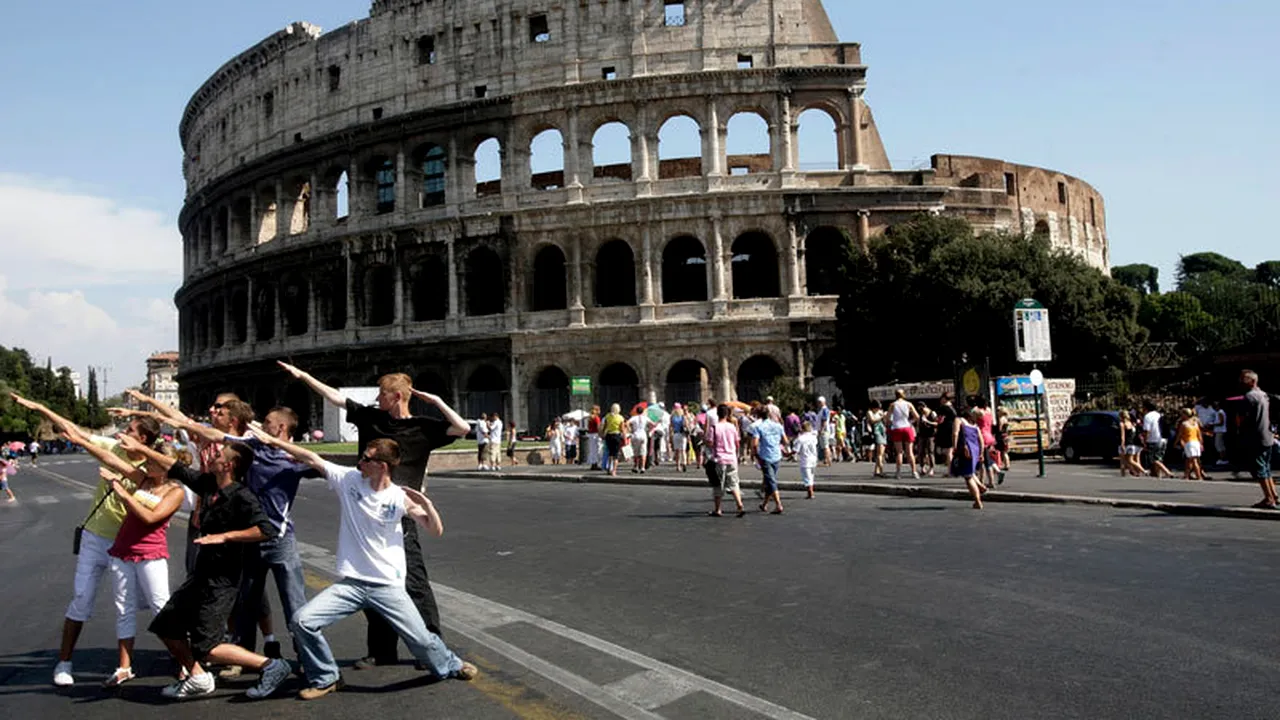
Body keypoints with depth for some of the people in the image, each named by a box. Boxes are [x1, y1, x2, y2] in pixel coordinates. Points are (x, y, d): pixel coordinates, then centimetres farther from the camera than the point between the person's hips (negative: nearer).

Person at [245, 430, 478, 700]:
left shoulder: (400, 498, -8)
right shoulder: (349, 479, -3)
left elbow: (436, 530, -6)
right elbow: (312, 459, 0)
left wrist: (425, 503, -22)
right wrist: (272, 440, 1)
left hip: (388, 586, -2)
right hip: (350, 584, 2)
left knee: (421, 639, -1)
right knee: (302, 621, -13)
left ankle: (451, 666, 34)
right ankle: (326, 679, 12)